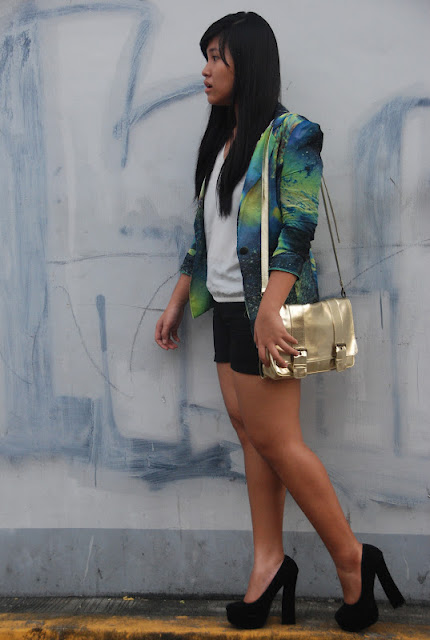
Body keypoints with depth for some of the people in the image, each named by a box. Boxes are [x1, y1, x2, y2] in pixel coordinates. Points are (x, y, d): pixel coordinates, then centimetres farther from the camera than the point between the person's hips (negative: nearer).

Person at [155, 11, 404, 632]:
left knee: (273, 438, -7)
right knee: (249, 433, 7)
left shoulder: (291, 134, -6)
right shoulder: (220, 140, 18)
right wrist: (177, 302, 18)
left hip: (265, 307, -8)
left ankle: (352, 558, 7)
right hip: (227, 307, 8)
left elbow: (297, 230, -16)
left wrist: (269, 309, -26)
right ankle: (269, 560, 16)